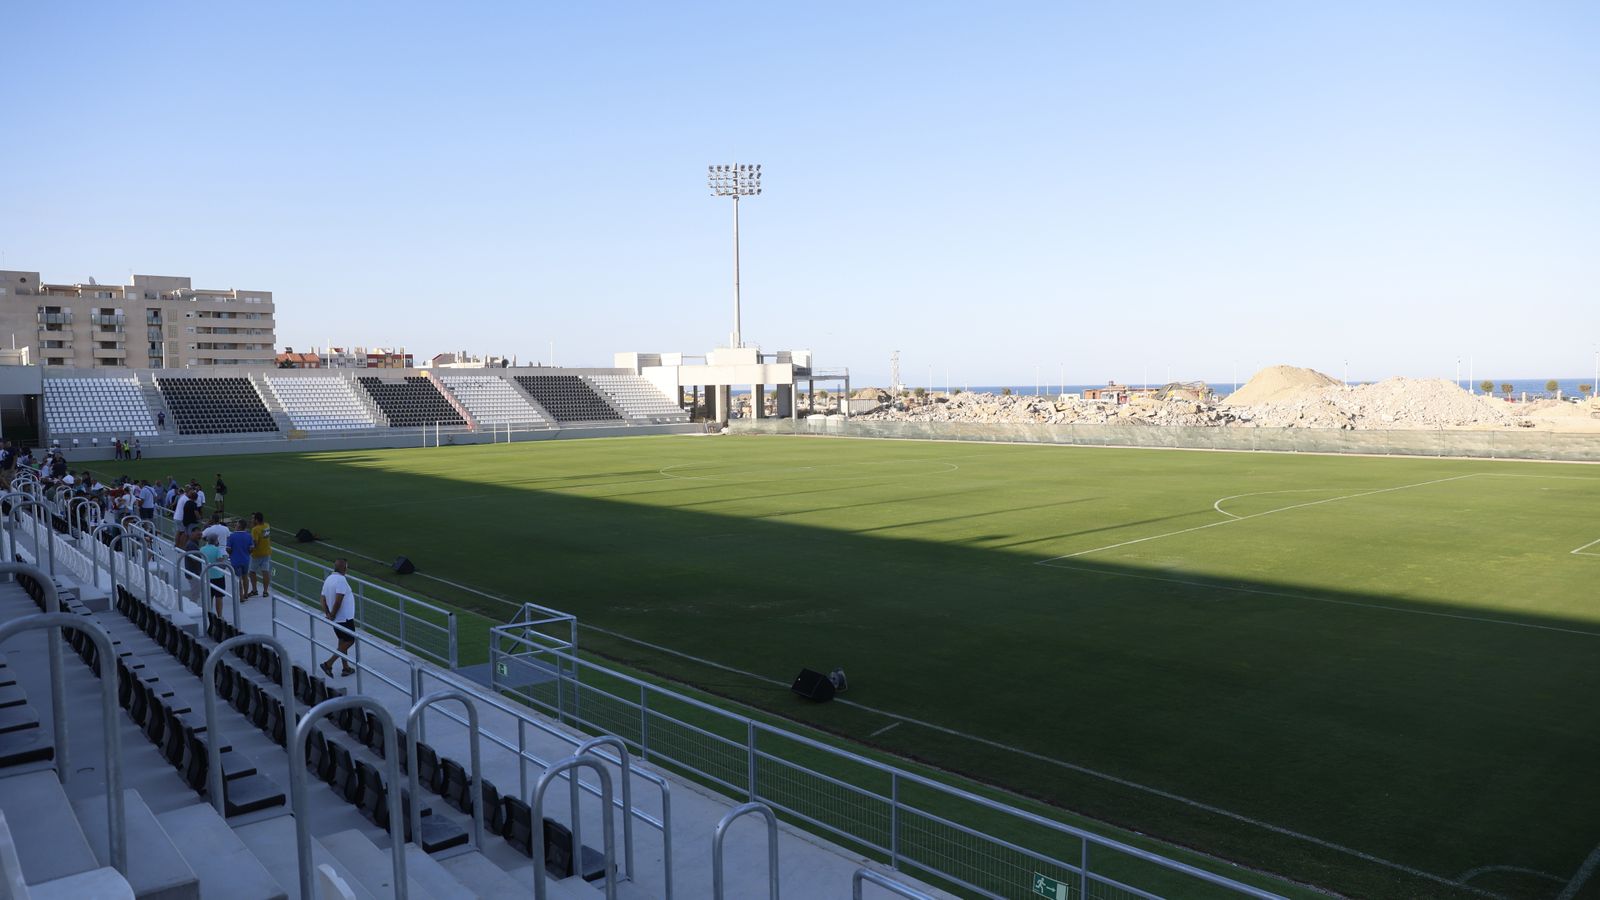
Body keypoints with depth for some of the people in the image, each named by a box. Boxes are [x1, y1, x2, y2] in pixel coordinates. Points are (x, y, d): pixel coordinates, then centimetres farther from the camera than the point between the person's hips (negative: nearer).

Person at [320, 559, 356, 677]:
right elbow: (338, 601, -27)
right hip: (345, 618, -9)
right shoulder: (341, 580, -22)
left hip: (336, 619, 9)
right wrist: (332, 615, -16)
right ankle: (328, 664, -2)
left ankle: (346, 668, 25)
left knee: (343, 642, 18)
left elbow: (323, 599, 5)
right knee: (350, 641, 3)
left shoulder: (328, 579, 6)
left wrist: (327, 613, -2)